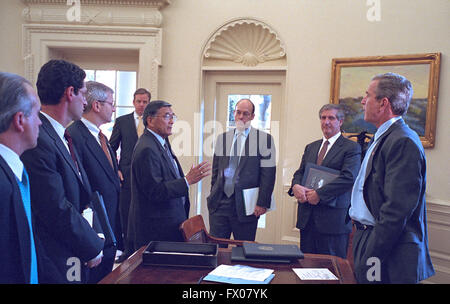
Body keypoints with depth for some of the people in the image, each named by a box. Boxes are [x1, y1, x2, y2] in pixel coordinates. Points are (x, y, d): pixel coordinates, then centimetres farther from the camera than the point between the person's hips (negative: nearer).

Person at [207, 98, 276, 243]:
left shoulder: (264, 139, -1)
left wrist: (262, 203, -10)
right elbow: (216, 171, 15)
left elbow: (268, 174, -5)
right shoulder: (222, 138, 12)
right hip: (219, 203, 3)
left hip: (245, 205, -3)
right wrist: (213, 196, 10)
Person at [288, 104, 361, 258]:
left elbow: (348, 178, -14)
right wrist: (296, 186, -9)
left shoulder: (351, 148, -3)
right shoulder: (311, 147, 18)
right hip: (307, 217, 6)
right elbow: (300, 173, 15)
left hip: (333, 217, -5)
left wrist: (319, 194, -18)